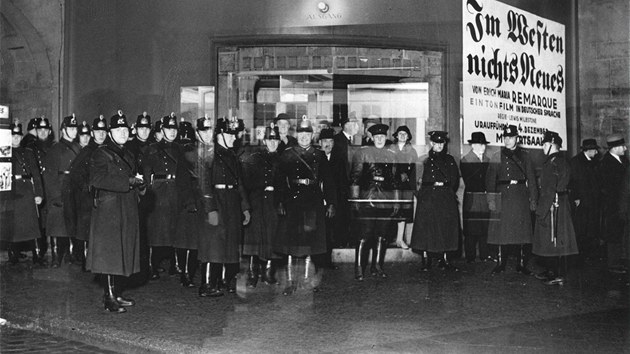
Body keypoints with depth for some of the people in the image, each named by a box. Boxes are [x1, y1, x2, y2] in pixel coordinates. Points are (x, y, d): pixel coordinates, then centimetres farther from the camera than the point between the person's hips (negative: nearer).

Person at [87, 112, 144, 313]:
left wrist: (139, 184, 0)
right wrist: (128, 181, -21)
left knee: (123, 254, 10)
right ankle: (109, 299, -2)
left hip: (127, 212, 8)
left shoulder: (127, 155, 20)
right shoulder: (101, 154, -5)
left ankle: (117, 295, 19)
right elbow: (97, 179, -20)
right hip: (108, 210, -8)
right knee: (109, 254, -6)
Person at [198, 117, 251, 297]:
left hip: (233, 208, 8)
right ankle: (208, 286, 0)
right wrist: (211, 210, -20)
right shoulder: (210, 156, -8)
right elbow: (206, 185, -14)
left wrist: (245, 208, 14)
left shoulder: (233, 157, 16)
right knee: (214, 245, -6)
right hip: (217, 206, -8)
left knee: (233, 245, 12)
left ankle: (230, 281, 22)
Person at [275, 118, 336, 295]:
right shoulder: (287, 155, 4)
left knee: (310, 242, 7)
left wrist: (330, 203, 2)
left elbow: (327, 181, 9)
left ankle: (307, 279, 20)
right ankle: (291, 282, 5)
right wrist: (280, 202, -11)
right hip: (292, 202, -2)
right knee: (291, 243, -2)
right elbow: (280, 180, -2)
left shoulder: (319, 156, 9)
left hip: (314, 203, 2)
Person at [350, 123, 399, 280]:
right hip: (367, 200, -4)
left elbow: (395, 179, 19)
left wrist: (396, 201, 15)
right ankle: (359, 268, -3)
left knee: (382, 235, 5)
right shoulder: (362, 153, 4)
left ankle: (377, 266, 15)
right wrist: (355, 198, -6)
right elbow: (355, 176, 1)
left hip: (386, 201, 4)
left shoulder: (391, 155, 16)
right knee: (364, 235, -7)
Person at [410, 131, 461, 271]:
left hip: (446, 198, 2)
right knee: (426, 227, -5)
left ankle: (444, 260, 7)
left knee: (446, 228, 0)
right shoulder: (424, 159, 7)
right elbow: (420, 179, 1)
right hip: (428, 198, -2)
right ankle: (425, 260, 1)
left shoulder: (449, 159, 14)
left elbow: (455, 180, 9)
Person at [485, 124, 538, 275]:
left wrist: (533, 200, 2)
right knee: (501, 231, 1)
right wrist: (491, 199, -7)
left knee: (521, 231, 2)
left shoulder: (524, 156, 9)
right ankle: (501, 263, 10)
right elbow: (490, 179, 1)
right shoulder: (497, 157, 6)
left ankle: (521, 264, 10)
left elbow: (531, 179, 8)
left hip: (520, 198, 1)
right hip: (502, 197, -1)